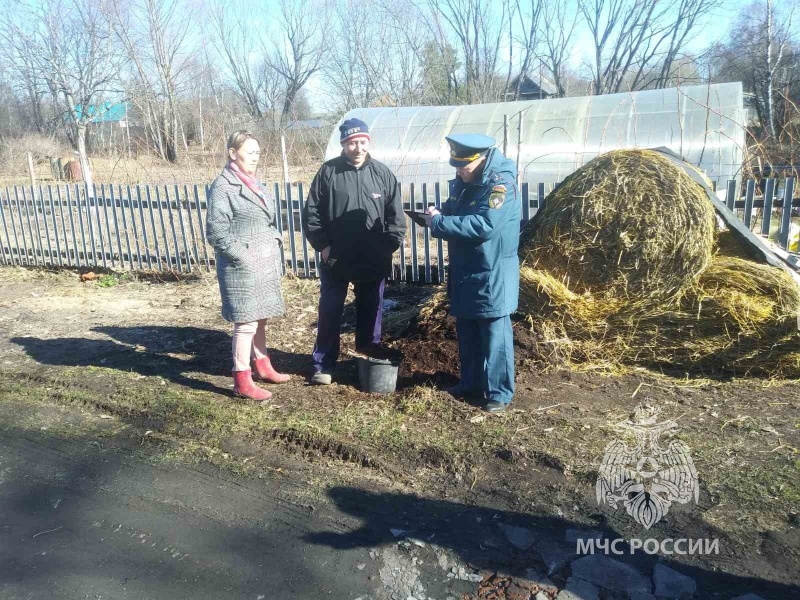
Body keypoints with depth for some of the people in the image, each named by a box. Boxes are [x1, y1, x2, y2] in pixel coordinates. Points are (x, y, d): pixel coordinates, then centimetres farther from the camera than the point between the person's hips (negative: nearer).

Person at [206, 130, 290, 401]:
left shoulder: (253, 183, 15)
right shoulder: (222, 186, -10)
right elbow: (216, 232, -14)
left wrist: (276, 243, 8)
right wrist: (243, 258, -17)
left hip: (265, 265, 8)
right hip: (243, 267, -8)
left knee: (260, 318, 17)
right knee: (246, 323, -5)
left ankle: (262, 366, 31)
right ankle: (242, 381, 4)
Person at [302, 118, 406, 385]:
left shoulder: (382, 173, 0)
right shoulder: (328, 172, -4)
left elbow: (396, 215, 5)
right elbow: (311, 212, -1)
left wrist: (390, 246, -2)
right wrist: (322, 245, -7)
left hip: (374, 262, 1)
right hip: (335, 260, -1)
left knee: (371, 312, 13)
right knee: (329, 313, 7)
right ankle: (323, 365, 20)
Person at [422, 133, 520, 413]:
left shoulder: (501, 183, -19)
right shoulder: (462, 182, 8)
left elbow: (484, 225, -31)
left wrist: (439, 223, -25)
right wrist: (438, 214, -3)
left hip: (492, 274, -9)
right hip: (464, 272, 9)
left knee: (494, 335, 1)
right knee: (467, 333, 17)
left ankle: (500, 393, 13)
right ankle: (470, 383, 31)